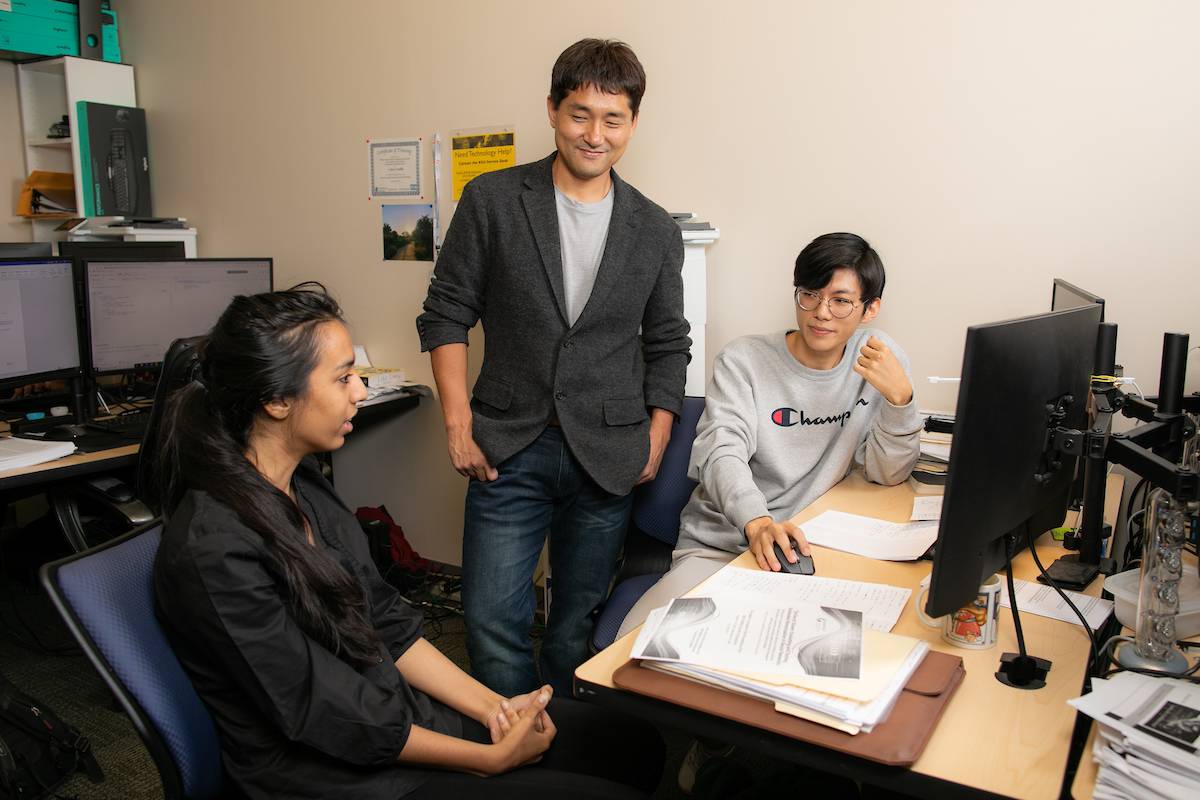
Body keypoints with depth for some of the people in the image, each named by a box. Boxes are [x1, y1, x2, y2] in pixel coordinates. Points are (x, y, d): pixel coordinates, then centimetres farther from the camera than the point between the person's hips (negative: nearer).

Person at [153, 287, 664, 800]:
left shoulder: (303, 482, 1)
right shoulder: (214, 551, -25)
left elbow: (385, 624, 5)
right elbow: (328, 720, -19)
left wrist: (493, 707, -2)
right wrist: (493, 759, -12)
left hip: (397, 710, 8)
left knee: (637, 749, 7)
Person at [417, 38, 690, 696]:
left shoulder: (656, 232, 6)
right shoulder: (491, 202, 0)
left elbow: (667, 345, 13)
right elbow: (446, 314, 1)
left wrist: (655, 439, 4)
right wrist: (458, 421, -6)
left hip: (607, 459, 2)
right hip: (509, 450, -1)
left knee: (578, 621, 11)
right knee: (492, 621, -1)